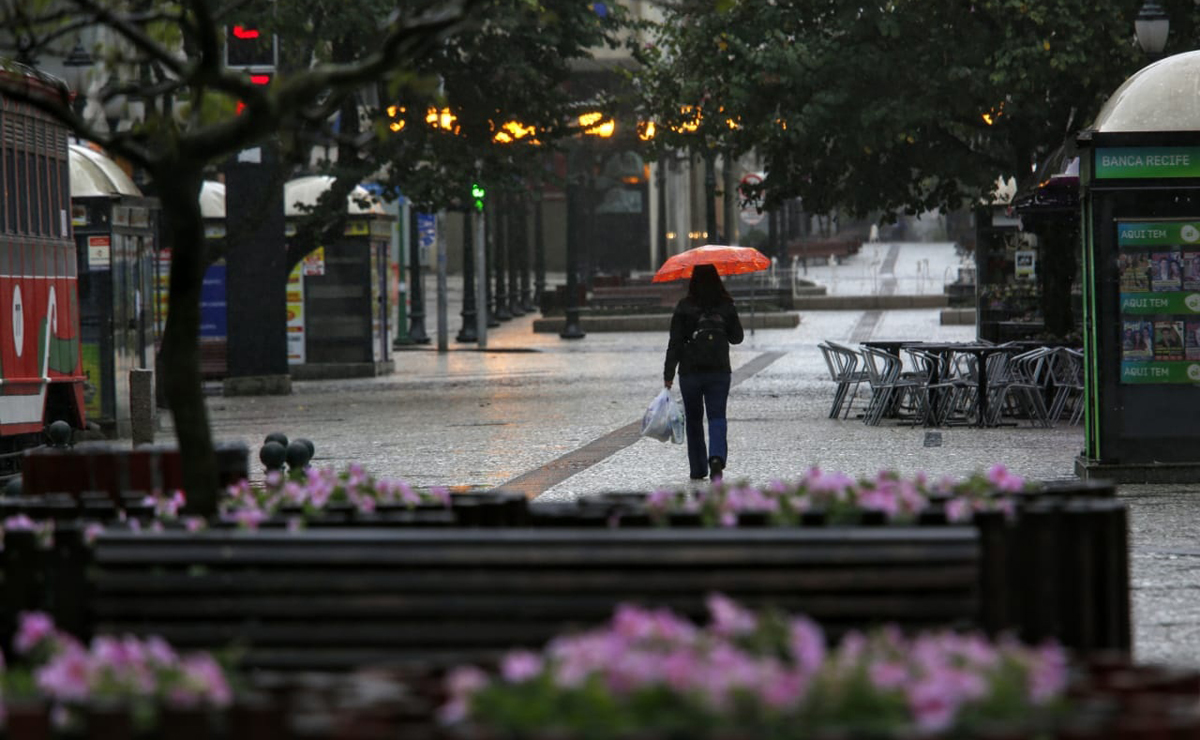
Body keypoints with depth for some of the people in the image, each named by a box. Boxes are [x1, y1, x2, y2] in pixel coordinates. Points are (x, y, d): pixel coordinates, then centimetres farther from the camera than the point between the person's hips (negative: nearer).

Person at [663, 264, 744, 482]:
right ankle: (717, 457, -26)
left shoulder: (684, 307, -7)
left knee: (694, 420, 12)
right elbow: (737, 337, 9)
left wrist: (669, 374, -5)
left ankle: (698, 470, 16)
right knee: (717, 417, 0)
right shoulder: (726, 306, -1)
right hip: (719, 371, 1)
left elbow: (675, 342, -8)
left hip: (690, 372, -1)